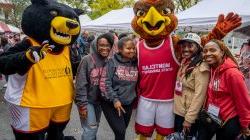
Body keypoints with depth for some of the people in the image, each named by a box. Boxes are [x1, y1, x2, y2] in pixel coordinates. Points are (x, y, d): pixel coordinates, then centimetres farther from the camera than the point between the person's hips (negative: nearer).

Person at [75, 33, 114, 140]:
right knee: (91, 128, -5)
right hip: (87, 100, -4)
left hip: (99, 100, 5)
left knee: (95, 126, 18)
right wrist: (82, 104, -16)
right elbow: (80, 84, -16)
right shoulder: (87, 60, -18)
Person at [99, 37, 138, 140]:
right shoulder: (112, 62, -11)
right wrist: (115, 99, -17)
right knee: (120, 132, -6)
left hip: (128, 103, 4)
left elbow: (137, 83, 9)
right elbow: (105, 82, -15)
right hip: (111, 103, -4)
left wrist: (134, 97, 1)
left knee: (122, 131, 17)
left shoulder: (135, 63, 1)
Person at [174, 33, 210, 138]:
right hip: (178, 112, 7)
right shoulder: (184, 63, 5)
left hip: (190, 115, -7)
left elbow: (199, 95, -22)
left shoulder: (201, 67, -20)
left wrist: (189, 118, -20)